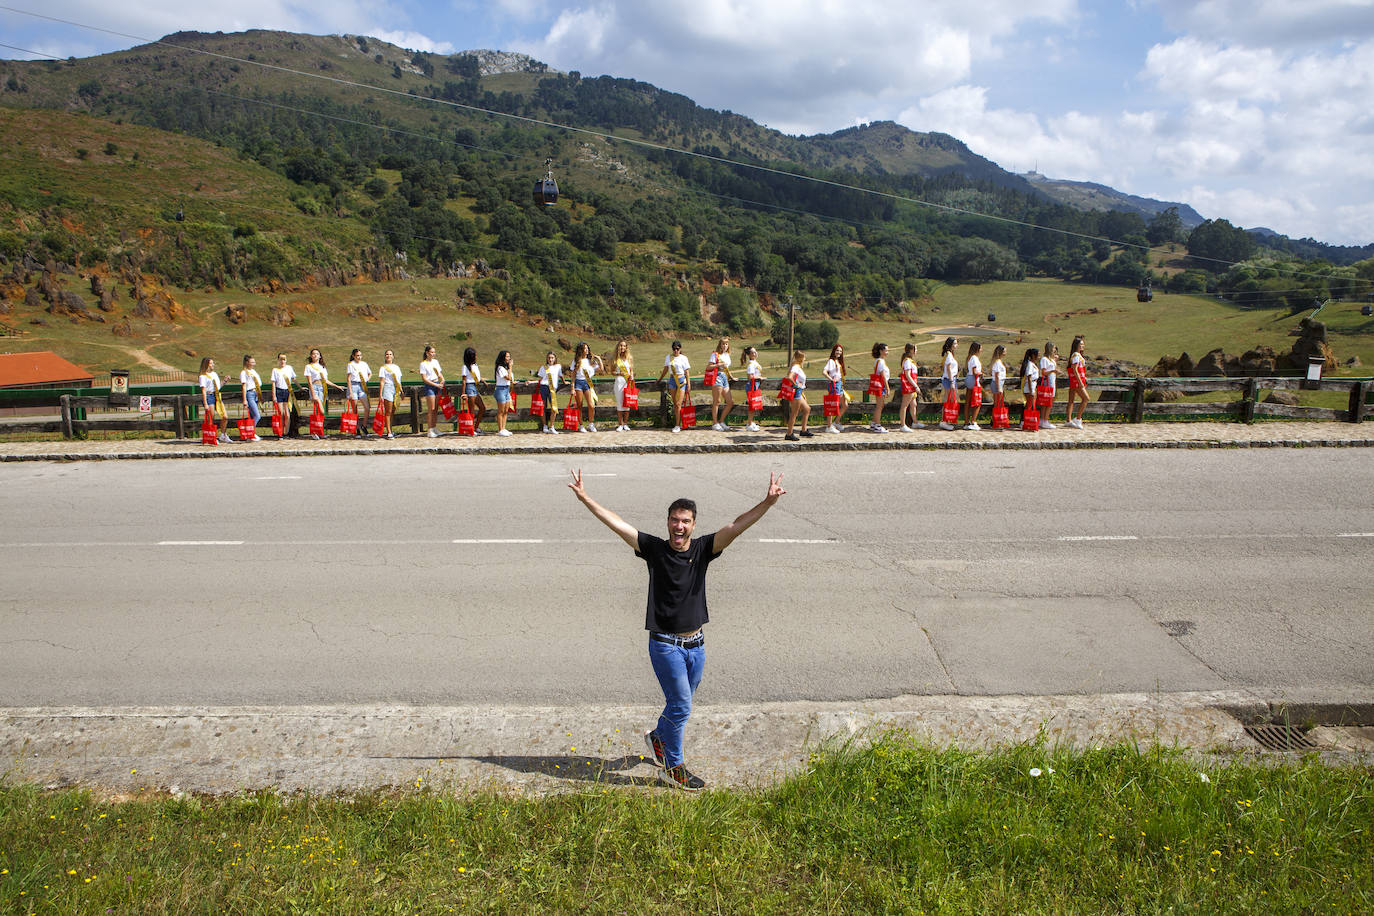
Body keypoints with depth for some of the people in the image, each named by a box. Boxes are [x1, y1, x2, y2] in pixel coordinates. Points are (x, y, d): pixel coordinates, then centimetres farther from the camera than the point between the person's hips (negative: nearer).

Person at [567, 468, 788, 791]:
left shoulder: (703, 549, -2)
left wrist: (767, 503, -23)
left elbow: (736, 527, -12)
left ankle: (657, 737, 48)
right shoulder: (654, 549, -7)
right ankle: (674, 767, 15)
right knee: (681, 705, -4)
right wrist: (585, 498, -17)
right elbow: (617, 524, -11)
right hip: (665, 644, -4)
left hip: (696, 644, 4)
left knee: (680, 703, 20)